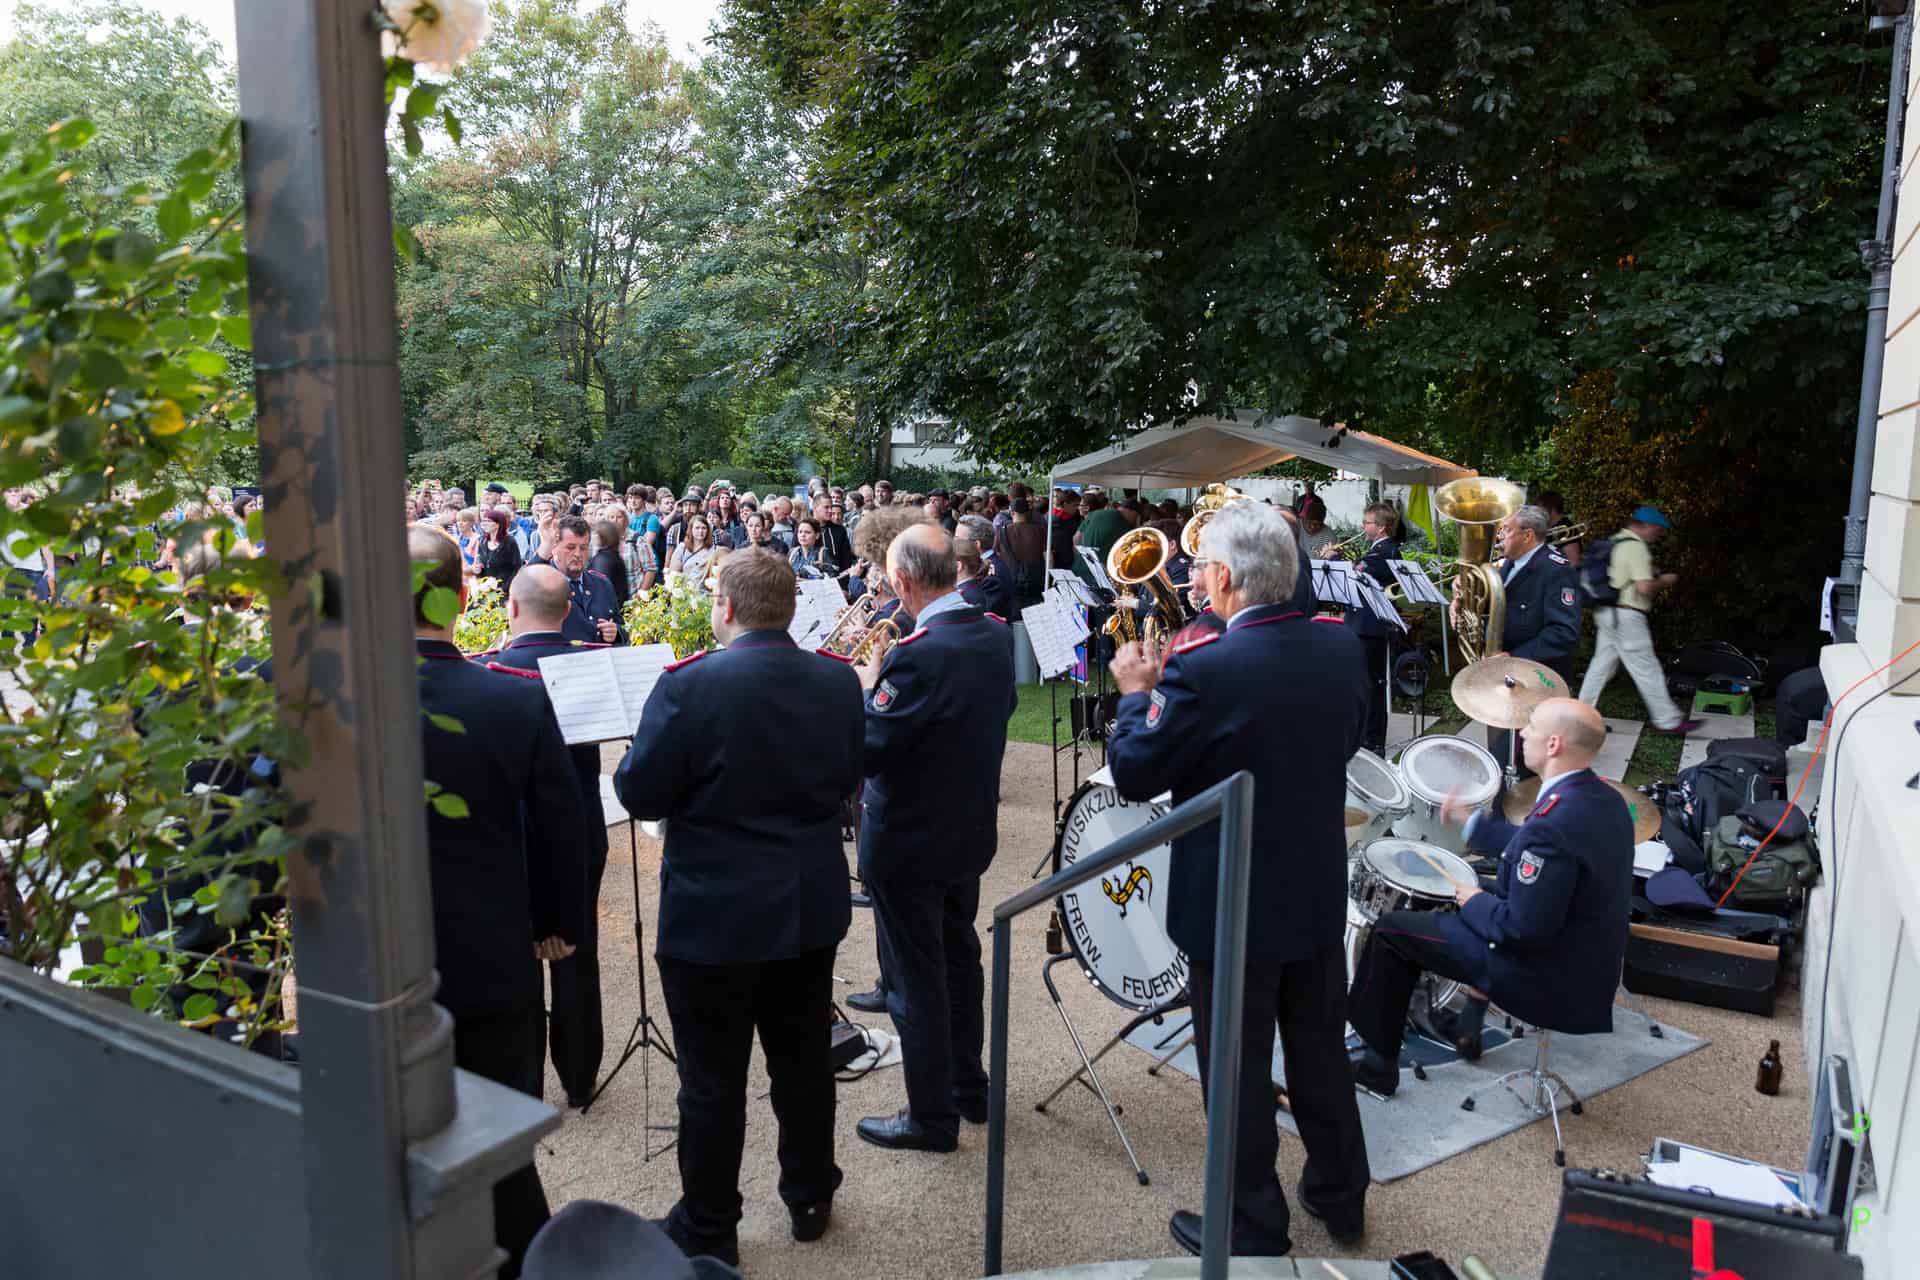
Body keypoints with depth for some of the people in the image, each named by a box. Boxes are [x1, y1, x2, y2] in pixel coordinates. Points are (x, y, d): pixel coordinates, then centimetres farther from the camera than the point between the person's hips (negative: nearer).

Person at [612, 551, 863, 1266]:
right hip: (812, 907, 5)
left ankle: (708, 1230, 27)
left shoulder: (689, 685, -20)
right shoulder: (839, 681, -4)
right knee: (803, 1058, 20)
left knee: (712, 1079, 11)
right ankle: (810, 1196, 37)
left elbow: (639, 795, -14)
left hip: (714, 913, -5)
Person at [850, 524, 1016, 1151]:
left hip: (909, 842, -8)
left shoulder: (917, 654, -28)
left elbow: (867, 749, -26)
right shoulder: (995, 635, -2)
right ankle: (969, 1084, 39)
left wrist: (870, 686, -9)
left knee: (916, 979, 7)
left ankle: (932, 1116, 21)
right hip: (972, 829, 8)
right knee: (959, 957, 23)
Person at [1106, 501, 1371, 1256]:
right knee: (1320, 1051, 23)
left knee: (1237, 1071, 11)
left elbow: (1134, 775, -16)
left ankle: (1253, 1229, 27)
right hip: (1319, 893, 7)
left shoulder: (1204, 669, -25)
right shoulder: (1342, 647, -4)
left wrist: (1137, 694, 0)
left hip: (1232, 904, -6)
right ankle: (1340, 1194, 41)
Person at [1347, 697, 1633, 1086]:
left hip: (1546, 980, -9)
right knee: (1490, 888, 33)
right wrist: (1474, 822, 17)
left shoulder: (1553, 823, -31)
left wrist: (1475, 902, -11)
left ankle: (1377, 1061, 16)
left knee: (1392, 930, 2)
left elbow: (1524, 928, -29)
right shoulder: (1606, 799, -1)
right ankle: (1470, 1024, 37)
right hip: (1592, 969, 9)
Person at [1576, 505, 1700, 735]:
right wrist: (1664, 581, -5)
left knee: (1602, 664, 12)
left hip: (1608, 612, 10)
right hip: (1626, 615, -10)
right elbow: (1645, 587, -24)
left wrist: (1655, 579, 19)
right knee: (1647, 669, -2)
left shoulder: (1616, 542, 14)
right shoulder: (1636, 547, -16)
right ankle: (1667, 721, 4)